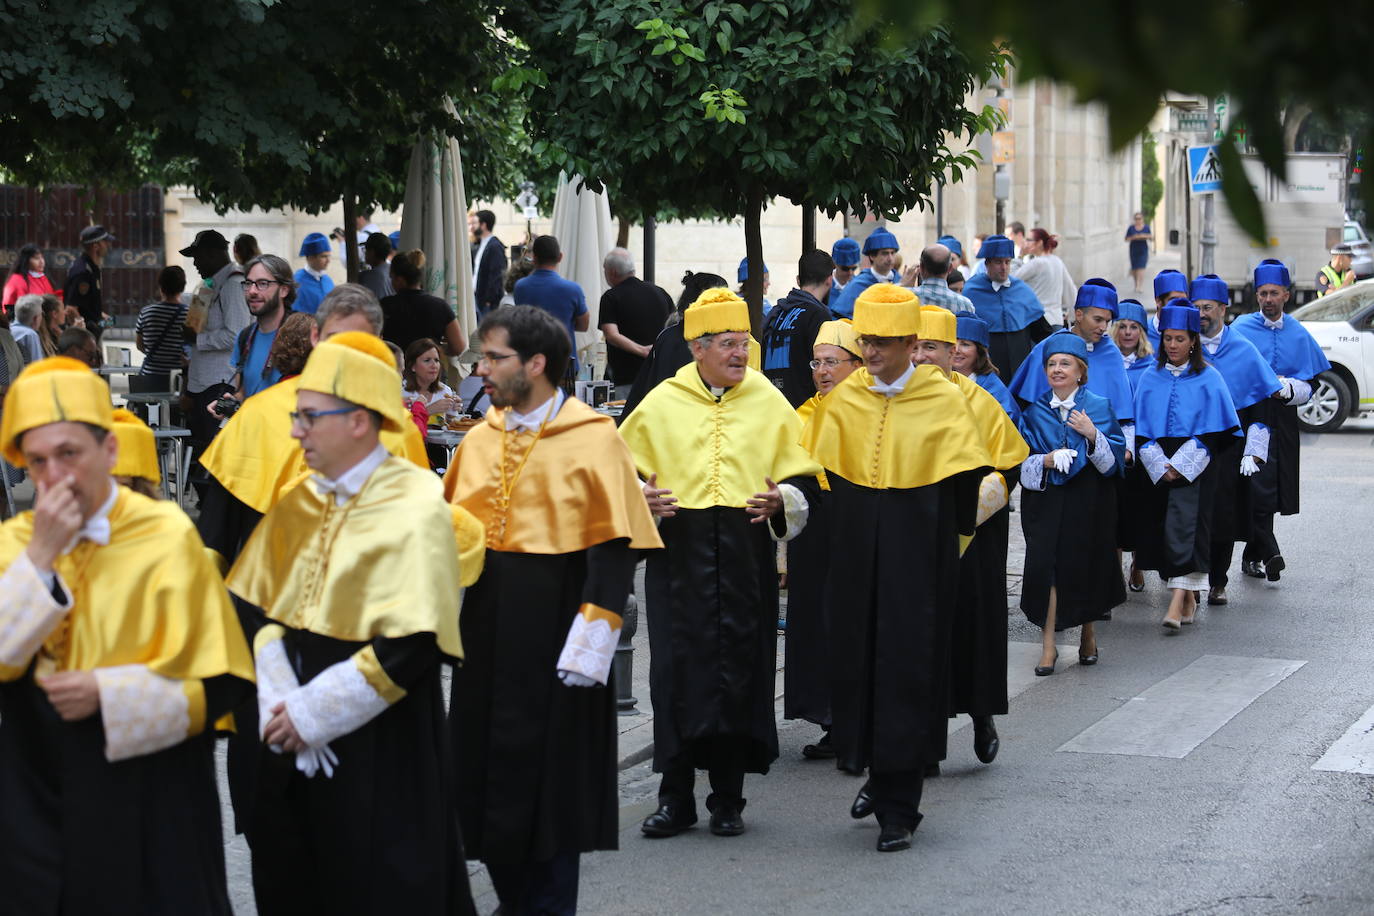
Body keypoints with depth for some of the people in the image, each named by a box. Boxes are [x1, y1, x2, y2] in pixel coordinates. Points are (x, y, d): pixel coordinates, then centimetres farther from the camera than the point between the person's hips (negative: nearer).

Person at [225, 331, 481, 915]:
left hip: (380, 757, -6)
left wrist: (310, 712, -16)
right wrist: (279, 703, -10)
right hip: (289, 750, 6)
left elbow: (413, 648, -18)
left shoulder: (416, 509, -11)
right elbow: (253, 606, 6)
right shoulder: (297, 500, 7)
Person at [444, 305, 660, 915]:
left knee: (551, 772, 1)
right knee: (486, 770, 9)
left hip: (554, 633, -6)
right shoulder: (480, 440, 9)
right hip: (485, 632, 6)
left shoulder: (594, 441, -9)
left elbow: (614, 546, -12)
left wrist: (592, 637, -17)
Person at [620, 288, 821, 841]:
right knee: (678, 674, -1)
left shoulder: (768, 402, 6)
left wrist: (781, 500, -9)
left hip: (746, 559, 1)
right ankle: (675, 799, 9)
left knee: (740, 673, 3)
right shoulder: (661, 404, 4)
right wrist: (640, 498, -9)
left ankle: (728, 800, 14)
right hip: (678, 555, 0)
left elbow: (802, 477, 11)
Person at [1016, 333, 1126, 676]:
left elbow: (1114, 459, -3)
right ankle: (1048, 645, -6)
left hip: (1088, 502, -1)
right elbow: (1021, 461, 4)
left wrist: (1093, 436, -20)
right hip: (1045, 501, 1)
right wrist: (1046, 461, -16)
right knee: (1046, 566, -9)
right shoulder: (1034, 412, 7)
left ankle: (1088, 634, 28)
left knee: (1085, 567, 6)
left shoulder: (1098, 407, 2)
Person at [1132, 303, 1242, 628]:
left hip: (1195, 465, -4)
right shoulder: (1151, 379, 8)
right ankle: (1188, 600, 13)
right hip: (1159, 466, 4)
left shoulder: (1208, 379, -1)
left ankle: (1178, 601, -24)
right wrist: (1160, 466, -8)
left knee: (1183, 525, -16)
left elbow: (1212, 431, -5)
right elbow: (1142, 429, 6)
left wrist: (1180, 466, -12)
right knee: (1162, 528, 3)